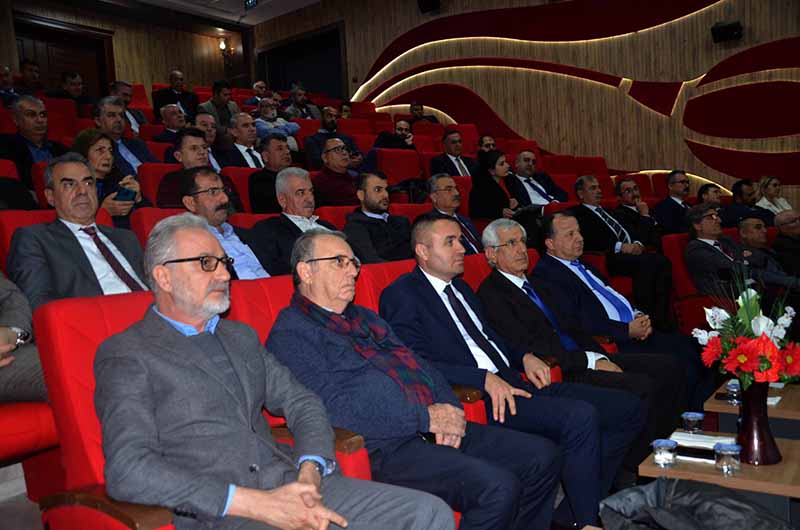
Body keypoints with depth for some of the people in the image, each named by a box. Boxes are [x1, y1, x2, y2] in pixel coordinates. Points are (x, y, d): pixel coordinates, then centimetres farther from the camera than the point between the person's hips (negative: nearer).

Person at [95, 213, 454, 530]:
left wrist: (309, 472, -6)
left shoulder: (242, 337, 20)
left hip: (289, 485, 6)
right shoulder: (125, 355, 0)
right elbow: (127, 471, -12)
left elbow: (302, 403, 16)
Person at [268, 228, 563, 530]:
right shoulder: (290, 333, -4)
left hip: (434, 429, 9)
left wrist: (448, 412, -1)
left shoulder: (365, 317, 23)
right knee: (497, 487, -26)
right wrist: (426, 417, -16)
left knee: (543, 457, 2)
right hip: (387, 447, -8)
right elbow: (335, 407, -16)